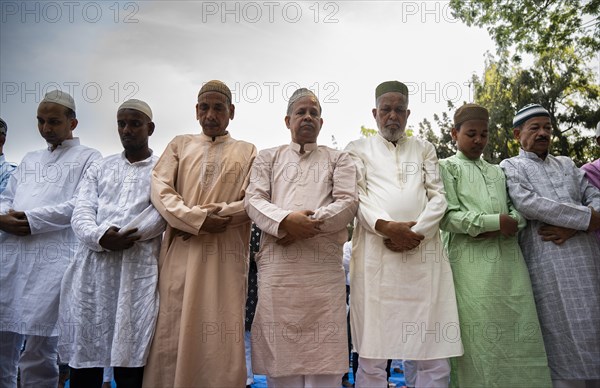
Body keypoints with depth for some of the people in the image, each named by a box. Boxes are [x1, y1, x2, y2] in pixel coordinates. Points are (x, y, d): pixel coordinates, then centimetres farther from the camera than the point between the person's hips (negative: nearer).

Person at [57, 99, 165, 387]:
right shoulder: (99, 168, 19)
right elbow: (81, 212, 8)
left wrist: (124, 235, -15)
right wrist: (100, 237, -12)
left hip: (138, 269, -3)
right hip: (92, 266, 4)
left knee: (130, 356, -2)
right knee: (83, 353, 6)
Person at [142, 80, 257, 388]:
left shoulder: (247, 152, 13)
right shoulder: (180, 144, 16)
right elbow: (159, 190, 1)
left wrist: (211, 213, -11)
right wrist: (199, 219, -13)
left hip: (225, 256, -1)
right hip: (180, 254, 1)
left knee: (221, 338, 0)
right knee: (173, 335, 3)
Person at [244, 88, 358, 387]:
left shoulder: (338, 159, 17)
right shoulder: (268, 157, 19)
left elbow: (348, 202, 3)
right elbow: (253, 200, 5)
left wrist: (307, 224, -10)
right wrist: (287, 220, -14)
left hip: (324, 265, 0)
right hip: (277, 265, 1)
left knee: (323, 350, -1)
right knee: (279, 351, 3)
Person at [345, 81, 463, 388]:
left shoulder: (424, 148, 22)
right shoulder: (359, 148, 17)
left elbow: (438, 196, 11)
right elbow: (356, 196, 4)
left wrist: (415, 232, -6)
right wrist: (385, 226, -13)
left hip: (424, 254, 2)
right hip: (375, 254, -1)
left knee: (435, 360, 0)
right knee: (371, 359, -2)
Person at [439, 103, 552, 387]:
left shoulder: (497, 171, 24)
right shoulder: (446, 167, 7)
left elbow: (519, 211, 18)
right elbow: (447, 217, -5)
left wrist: (511, 223, -4)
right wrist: (495, 221, -9)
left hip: (508, 261, 5)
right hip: (471, 264, -5)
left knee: (519, 338, 2)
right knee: (478, 343, -6)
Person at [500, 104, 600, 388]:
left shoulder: (567, 164, 22)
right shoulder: (510, 167, 6)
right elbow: (528, 204, -11)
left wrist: (572, 227, -9)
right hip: (548, 265, -5)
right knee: (564, 343, -3)